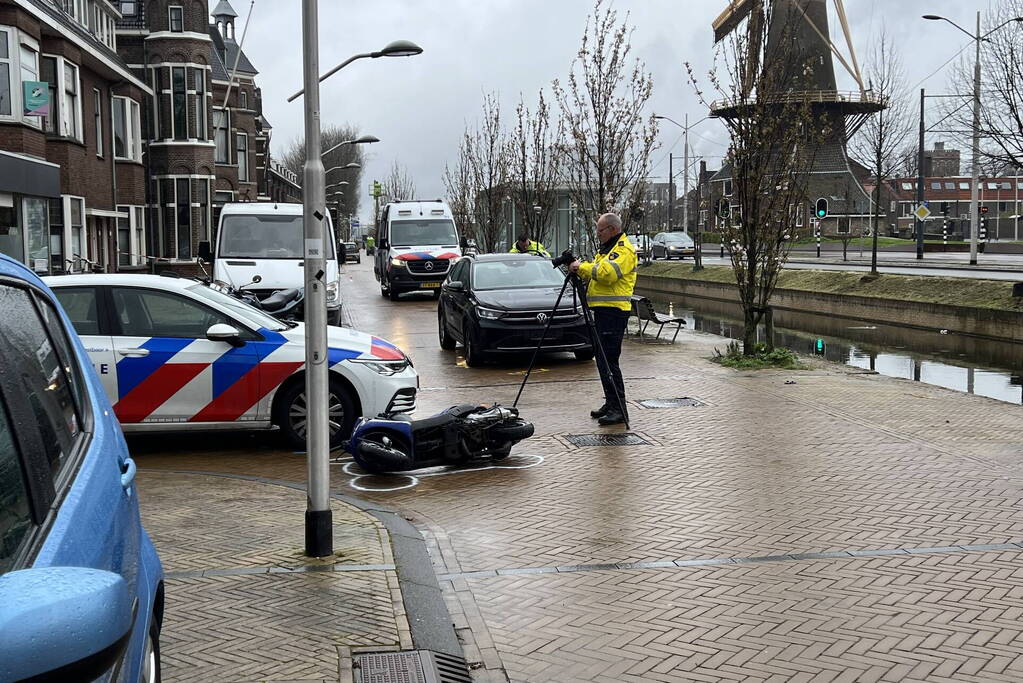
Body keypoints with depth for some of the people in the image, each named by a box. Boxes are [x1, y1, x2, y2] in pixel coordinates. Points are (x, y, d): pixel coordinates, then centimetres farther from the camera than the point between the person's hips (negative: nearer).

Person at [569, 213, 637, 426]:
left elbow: (607, 273, -25)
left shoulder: (624, 250, -10)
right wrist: (579, 269, 1)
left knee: (609, 360, -12)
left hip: (614, 311, -10)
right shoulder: (605, 249, 22)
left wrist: (582, 266, -13)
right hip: (602, 310, 10)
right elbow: (593, 275, 21)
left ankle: (619, 409, -8)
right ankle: (611, 403, 21)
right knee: (602, 360, 13)